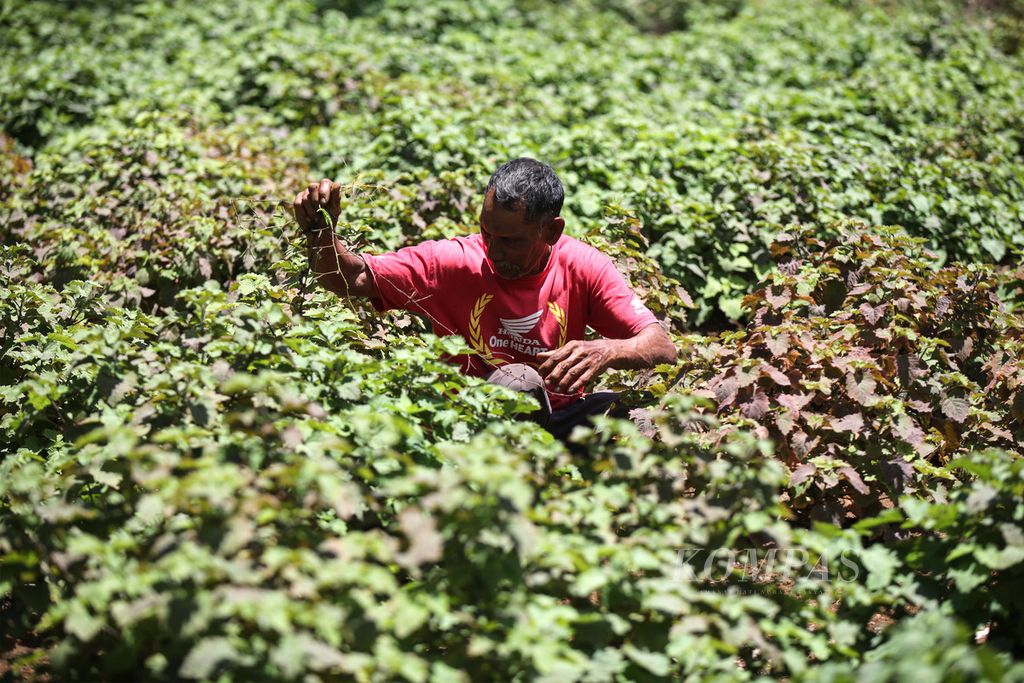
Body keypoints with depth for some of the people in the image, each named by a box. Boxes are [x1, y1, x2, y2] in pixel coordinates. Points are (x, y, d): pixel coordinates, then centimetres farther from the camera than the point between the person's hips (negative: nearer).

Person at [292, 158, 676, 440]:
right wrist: (320, 231, -27)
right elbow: (349, 278, -6)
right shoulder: (452, 263, -8)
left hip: (560, 421, 1)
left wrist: (607, 351, -32)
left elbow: (662, 347, -10)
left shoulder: (583, 267, -6)